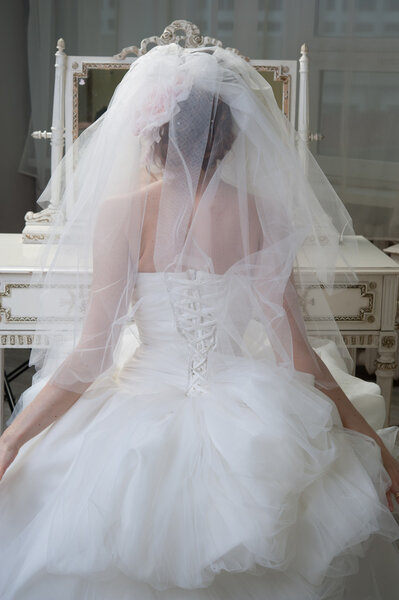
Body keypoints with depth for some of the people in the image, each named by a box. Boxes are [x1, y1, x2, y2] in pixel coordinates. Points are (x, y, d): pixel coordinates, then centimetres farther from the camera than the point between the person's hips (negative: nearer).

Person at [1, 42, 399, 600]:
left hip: (141, 410, -1)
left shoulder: (121, 212, -13)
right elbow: (295, 352, -8)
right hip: (245, 413, 1)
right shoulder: (265, 215, -9)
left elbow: (92, 353, -13)